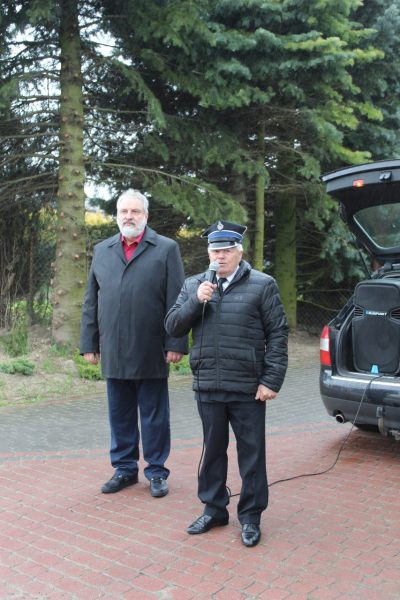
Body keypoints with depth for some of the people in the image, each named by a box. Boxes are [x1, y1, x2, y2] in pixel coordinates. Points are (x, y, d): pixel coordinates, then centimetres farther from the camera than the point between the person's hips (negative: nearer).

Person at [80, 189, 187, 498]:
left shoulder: (166, 249, 0)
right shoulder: (101, 250, 12)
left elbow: (176, 301, -5)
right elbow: (91, 301, 11)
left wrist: (176, 344, -10)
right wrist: (89, 343, 7)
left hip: (151, 353, -3)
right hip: (114, 353, 4)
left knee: (154, 416, 7)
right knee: (120, 415, 13)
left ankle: (156, 472, 21)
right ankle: (125, 469, 27)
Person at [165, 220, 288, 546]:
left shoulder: (262, 285, -2)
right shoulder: (193, 286, 9)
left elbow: (278, 335, -3)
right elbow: (172, 327, 6)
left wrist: (271, 381, -9)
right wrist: (196, 301, -11)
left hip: (248, 388, -3)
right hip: (207, 386, 3)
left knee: (251, 454, 7)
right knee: (213, 451, 16)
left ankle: (251, 516, 23)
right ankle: (214, 509, 32)